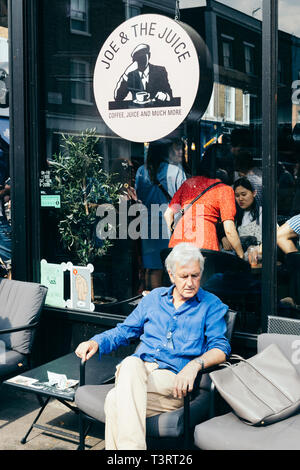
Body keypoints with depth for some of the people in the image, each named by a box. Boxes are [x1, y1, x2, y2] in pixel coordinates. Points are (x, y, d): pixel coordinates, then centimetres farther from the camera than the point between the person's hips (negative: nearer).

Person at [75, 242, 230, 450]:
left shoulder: (212, 305, 11)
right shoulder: (155, 297, 22)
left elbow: (221, 347, -1)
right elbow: (124, 331, 25)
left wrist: (195, 364, -22)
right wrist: (96, 342, 5)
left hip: (173, 379, -3)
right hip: (138, 368, 4)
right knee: (131, 363, -37)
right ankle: (132, 446, -39)